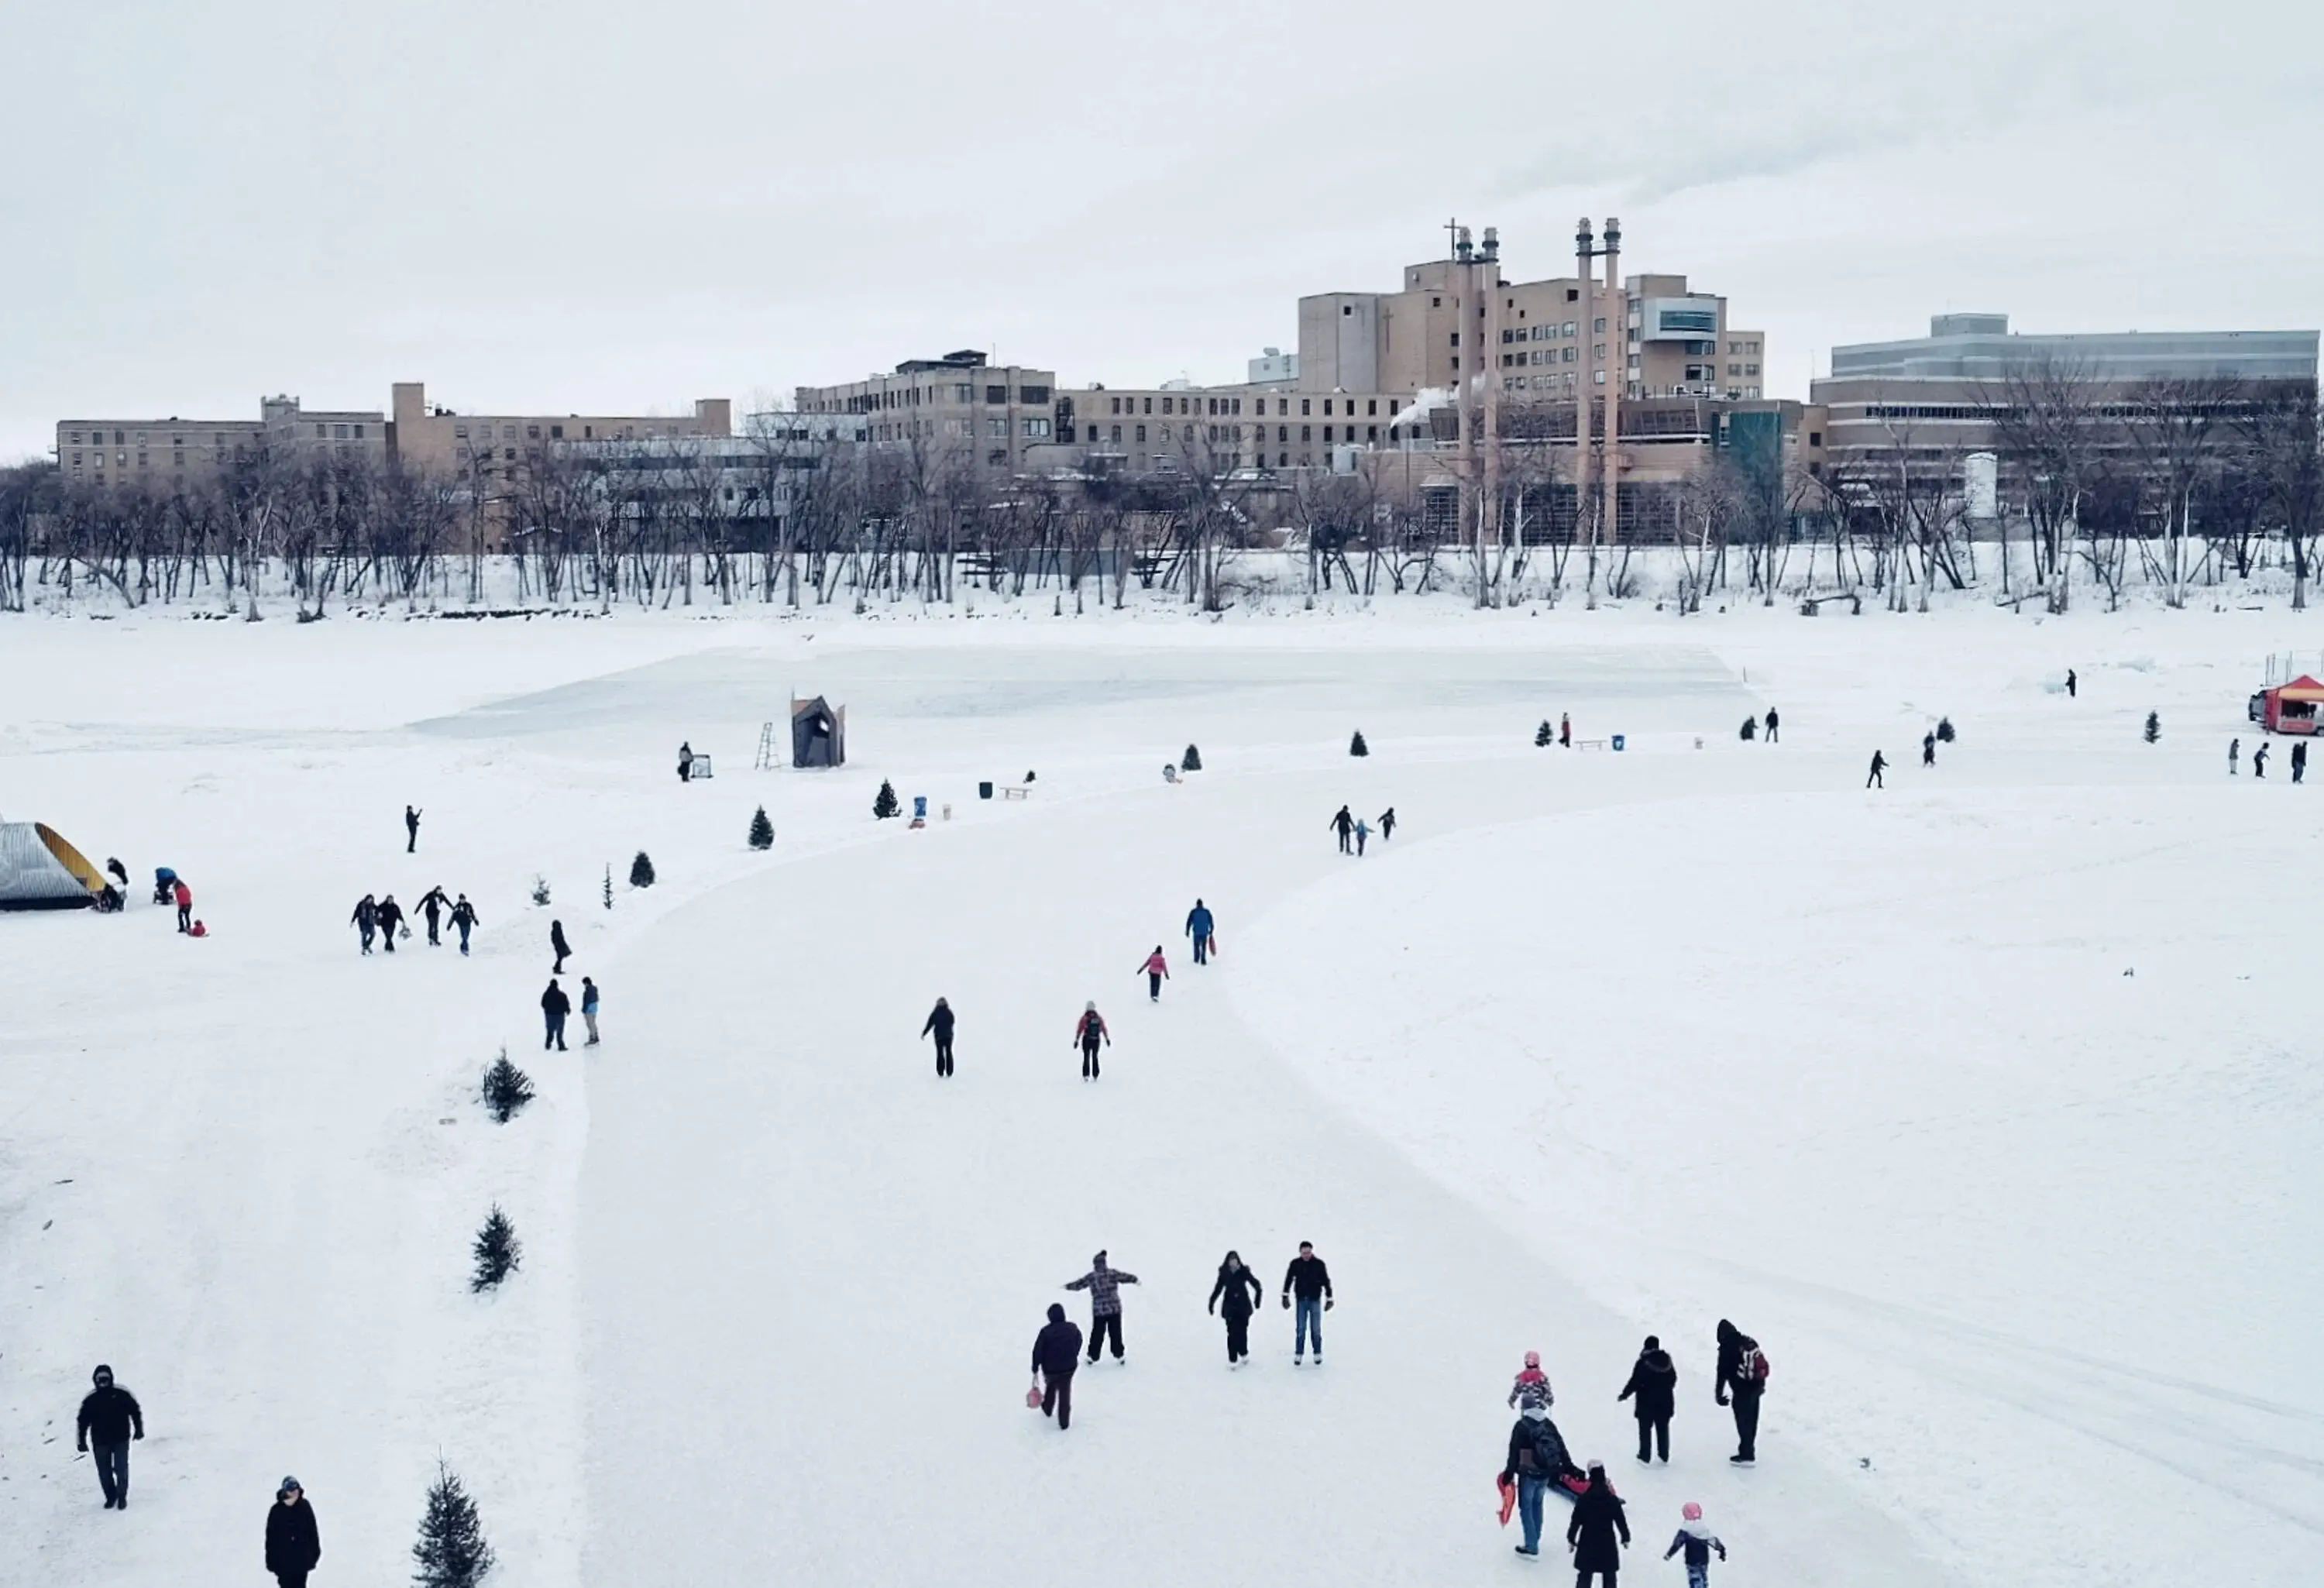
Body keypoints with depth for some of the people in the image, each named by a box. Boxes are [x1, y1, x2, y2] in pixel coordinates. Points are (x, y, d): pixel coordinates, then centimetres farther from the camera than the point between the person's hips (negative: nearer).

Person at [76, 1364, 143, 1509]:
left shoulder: (121, 1395, -5)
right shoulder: (90, 1400, -2)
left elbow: (135, 1411, 4)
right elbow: (83, 1421, 4)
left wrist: (138, 1430, 1)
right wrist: (82, 1441, 2)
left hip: (121, 1439, -1)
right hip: (101, 1442, 1)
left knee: (121, 1470, -2)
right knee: (104, 1473, 5)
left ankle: (122, 1497, 15)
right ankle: (110, 1497, 24)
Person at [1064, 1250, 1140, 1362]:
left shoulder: (1091, 1277, -9)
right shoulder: (1113, 1273, -5)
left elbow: (1078, 1284, 4)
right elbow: (1126, 1277, 11)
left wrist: (1067, 1286, 23)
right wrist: (1135, 1279, 32)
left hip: (1099, 1310, -1)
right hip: (1115, 1308, 1)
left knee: (1097, 1333, 12)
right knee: (1116, 1332, 13)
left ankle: (1093, 1356, 19)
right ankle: (1119, 1355, 20)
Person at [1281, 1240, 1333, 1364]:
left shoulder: (1319, 1264, -6)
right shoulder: (1295, 1264, -4)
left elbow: (1326, 1282, 1)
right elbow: (1288, 1280, 2)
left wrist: (1329, 1299, 3)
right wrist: (1285, 1296, -2)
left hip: (1315, 1300, -1)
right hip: (1301, 1300, 1)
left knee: (1316, 1329, 6)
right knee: (1300, 1329, 2)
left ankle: (1318, 1354, 17)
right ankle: (1298, 1354, 11)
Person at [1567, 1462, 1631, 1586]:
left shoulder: (1583, 1499, -10)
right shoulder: (1613, 1500, -7)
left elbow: (1576, 1521, -6)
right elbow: (1621, 1521, -1)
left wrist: (1571, 1539, 6)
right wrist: (1626, 1538, 14)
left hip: (1587, 1543, 0)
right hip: (1607, 1544, 0)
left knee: (1584, 1576, 7)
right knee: (1609, 1577, 12)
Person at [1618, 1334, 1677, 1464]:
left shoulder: (1643, 1362, -19)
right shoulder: (1667, 1360, -3)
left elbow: (1634, 1382, -16)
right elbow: (1673, 1378, 8)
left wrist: (1624, 1395, -3)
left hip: (1646, 1402, -4)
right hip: (1665, 1401, 4)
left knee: (1645, 1429, 10)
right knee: (1663, 1429, 16)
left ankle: (1644, 1457, 16)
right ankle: (1665, 1457, 23)